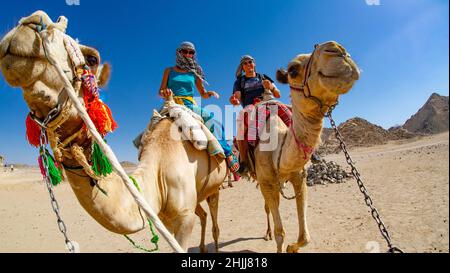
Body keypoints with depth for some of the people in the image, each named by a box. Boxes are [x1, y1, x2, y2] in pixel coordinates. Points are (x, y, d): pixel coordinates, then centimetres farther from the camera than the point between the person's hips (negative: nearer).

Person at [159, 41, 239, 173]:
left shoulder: (194, 73, 19)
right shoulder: (169, 71, 16)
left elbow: (203, 94, 20)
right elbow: (161, 91, 11)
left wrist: (210, 93, -4)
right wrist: (165, 92, -14)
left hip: (190, 105, 0)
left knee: (211, 118, -25)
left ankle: (227, 153, -19)